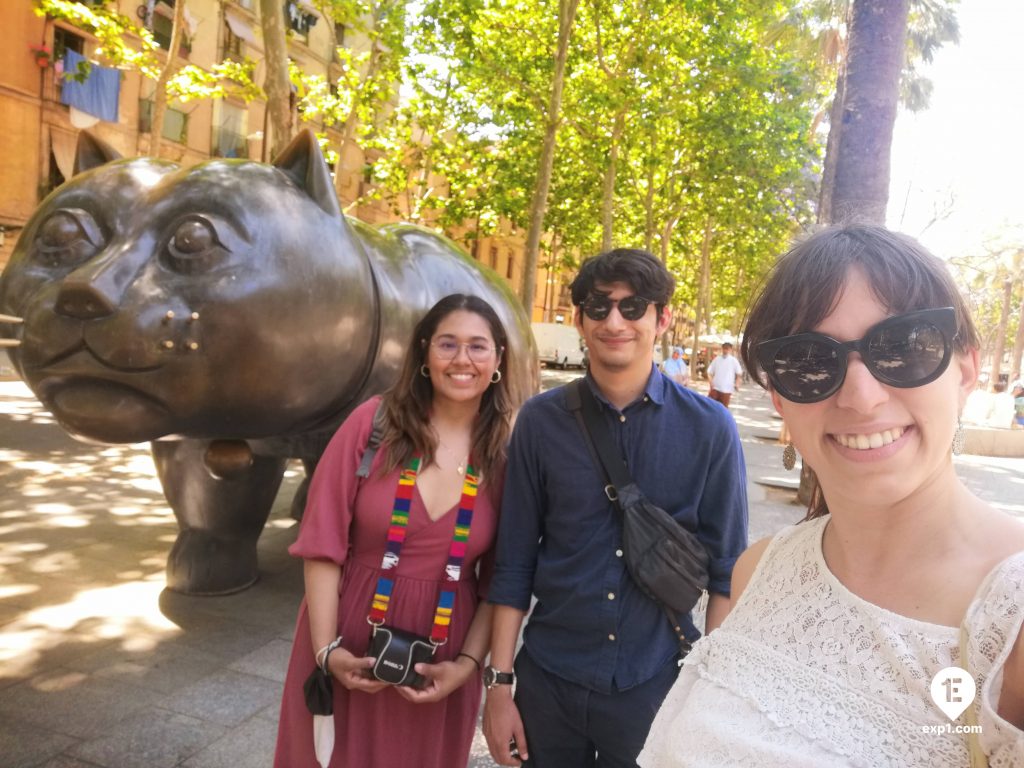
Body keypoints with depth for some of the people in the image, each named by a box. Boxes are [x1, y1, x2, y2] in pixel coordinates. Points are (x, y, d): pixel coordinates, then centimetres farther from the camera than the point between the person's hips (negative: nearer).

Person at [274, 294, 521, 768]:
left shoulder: (508, 450, -6)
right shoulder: (374, 421, -10)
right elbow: (324, 542, -8)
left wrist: (468, 662, -8)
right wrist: (326, 648, -11)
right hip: (350, 643, 0)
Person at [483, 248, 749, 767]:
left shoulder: (709, 428, -8)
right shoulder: (541, 421, -6)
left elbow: (727, 570, -2)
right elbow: (514, 561, -3)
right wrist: (499, 683, -2)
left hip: (655, 684, 0)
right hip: (548, 678, 1)